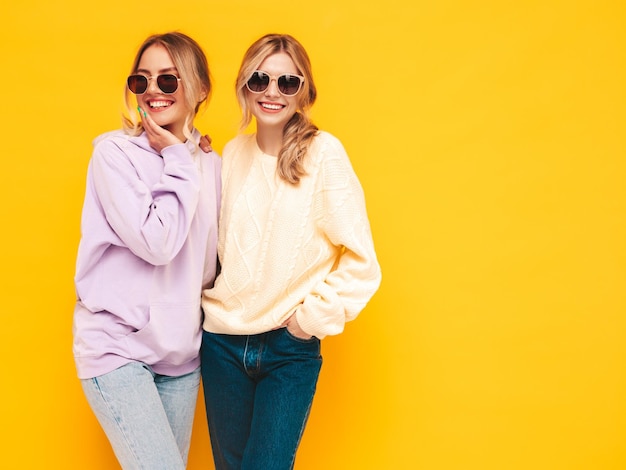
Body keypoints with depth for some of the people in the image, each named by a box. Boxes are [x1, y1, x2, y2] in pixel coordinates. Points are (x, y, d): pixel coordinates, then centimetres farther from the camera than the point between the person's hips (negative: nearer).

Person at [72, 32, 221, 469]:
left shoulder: (210, 165, 6)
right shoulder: (115, 153, -9)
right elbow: (156, 242, -19)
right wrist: (179, 163, -13)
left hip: (181, 349, 5)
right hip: (117, 346, -5)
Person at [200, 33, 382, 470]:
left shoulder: (323, 152, -9)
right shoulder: (233, 153, 4)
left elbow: (361, 261, -10)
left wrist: (312, 318, -10)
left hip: (290, 349, -4)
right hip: (222, 340, 4)